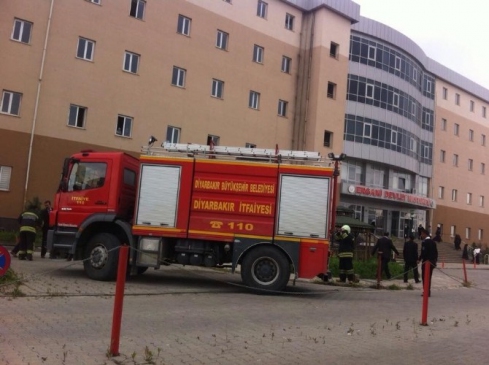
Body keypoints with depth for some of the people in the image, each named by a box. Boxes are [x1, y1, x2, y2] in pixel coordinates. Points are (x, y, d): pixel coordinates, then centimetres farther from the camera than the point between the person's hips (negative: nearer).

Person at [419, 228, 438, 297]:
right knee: (429, 277, 14)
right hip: (431, 262, 8)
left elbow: (423, 252, -22)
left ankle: (426, 292, -4)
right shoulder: (433, 242, 13)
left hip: (426, 262, -8)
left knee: (425, 277, -3)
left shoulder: (424, 242, -13)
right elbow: (435, 252, 15)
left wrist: (419, 259, -18)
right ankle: (428, 292, 19)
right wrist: (434, 260, 20)